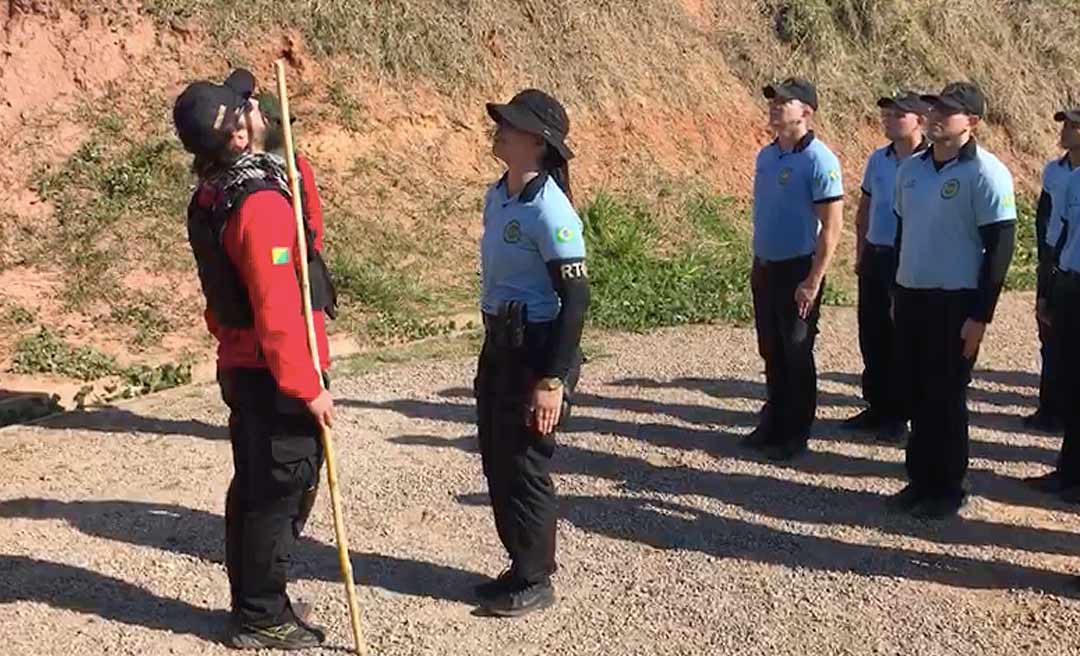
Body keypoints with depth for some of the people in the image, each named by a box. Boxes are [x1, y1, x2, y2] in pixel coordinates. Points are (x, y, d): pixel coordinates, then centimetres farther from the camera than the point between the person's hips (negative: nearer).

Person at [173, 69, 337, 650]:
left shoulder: (210, 197, 6)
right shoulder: (261, 203, -24)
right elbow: (278, 308, -25)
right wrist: (308, 386, -22)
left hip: (239, 364, 9)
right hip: (274, 373, -9)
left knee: (253, 486, 18)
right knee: (281, 490, 2)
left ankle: (254, 602, 32)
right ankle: (262, 618, 15)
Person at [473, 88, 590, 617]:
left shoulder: (549, 210, -20)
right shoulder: (498, 195, 7)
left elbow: (575, 299, -21)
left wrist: (553, 380, -23)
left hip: (537, 348, -9)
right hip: (498, 343, 9)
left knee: (523, 465, 2)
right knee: (496, 460, 17)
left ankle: (534, 582, 21)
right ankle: (521, 568, 34)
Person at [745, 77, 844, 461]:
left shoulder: (818, 160, -16)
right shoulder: (766, 155, 8)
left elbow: (831, 227, -18)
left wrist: (813, 282, -20)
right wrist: (756, 264, 15)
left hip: (798, 271, -7)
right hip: (765, 268, 7)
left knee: (797, 355, 3)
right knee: (771, 352, 15)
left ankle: (796, 435, 15)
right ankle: (774, 423, 29)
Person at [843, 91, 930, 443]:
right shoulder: (878, 159, 8)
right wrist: (861, 253, 14)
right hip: (875, 256, 6)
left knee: (902, 339, 3)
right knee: (871, 335, 12)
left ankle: (899, 414, 16)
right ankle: (877, 406, 26)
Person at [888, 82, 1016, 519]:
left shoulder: (985, 173, -11)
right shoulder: (911, 168, 9)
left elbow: (999, 248, -12)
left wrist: (980, 316, -15)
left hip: (955, 303, -6)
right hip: (910, 298, 7)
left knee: (946, 398, 2)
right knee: (916, 393, 12)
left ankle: (948, 489, 16)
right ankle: (920, 479, 25)